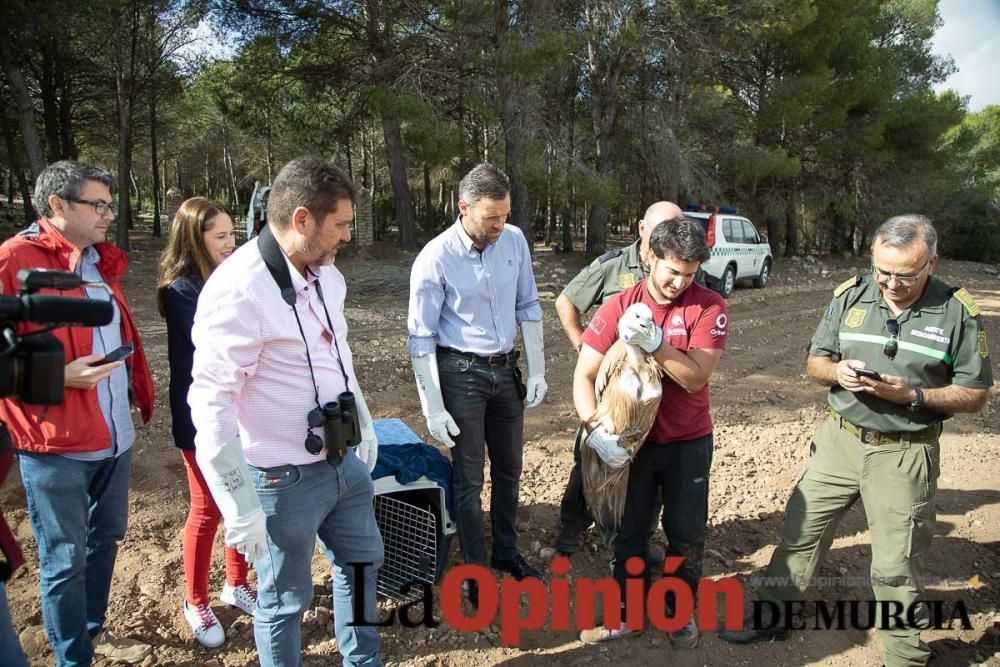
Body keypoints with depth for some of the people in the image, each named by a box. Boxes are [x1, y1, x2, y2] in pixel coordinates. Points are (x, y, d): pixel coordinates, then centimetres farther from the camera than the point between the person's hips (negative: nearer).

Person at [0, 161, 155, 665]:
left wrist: (139, 391, 15)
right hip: (56, 444, -8)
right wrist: (59, 375, -23)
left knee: (105, 538, 22)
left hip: (114, 436, 8)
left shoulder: (101, 261, 12)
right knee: (65, 559, 7)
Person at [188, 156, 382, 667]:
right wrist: (241, 509, -21)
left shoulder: (326, 274, 1)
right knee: (285, 598, 12)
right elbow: (211, 408, -23)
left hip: (344, 459, 9)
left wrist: (364, 423, 22)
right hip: (286, 478, -8)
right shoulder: (239, 290, -24)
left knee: (361, 559, 25)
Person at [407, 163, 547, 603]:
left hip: (506, 369, 5)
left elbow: (528, 308, 6)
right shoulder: (435, 258, -18)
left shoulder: (514, 241, -5)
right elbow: (421, 339, -13)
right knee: (470, 478, 7)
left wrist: (537, 371, 5)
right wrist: (433, 409, -13)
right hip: (461, 373, -5)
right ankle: (477, 571, 26)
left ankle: (507, 551, 40)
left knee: (509, 469, 19)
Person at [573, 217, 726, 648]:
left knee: (686, 534, 12)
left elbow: (696, 377, -20)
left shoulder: (708, 307, -12)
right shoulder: (619, 307, -11)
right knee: (630, 531, 12)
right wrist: (596, 431, -27)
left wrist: (653, 341, -33)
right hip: (633, 439, 0)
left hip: (689, 442, 0)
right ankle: (626, 610, 33)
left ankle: (680, 610, 36)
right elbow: (584, 376, -14)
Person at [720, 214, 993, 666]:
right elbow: (815, 361, 7)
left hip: (905, 454, -3)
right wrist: (837, 371, -16)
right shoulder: (851, 296, -1)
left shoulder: (957, 313, -8)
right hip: (839, 440, 3)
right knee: (800, 531, 12)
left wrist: (911, 395, -20)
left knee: (896, 564, 8)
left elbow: (975, 394, -4)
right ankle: (770, 616, 30)